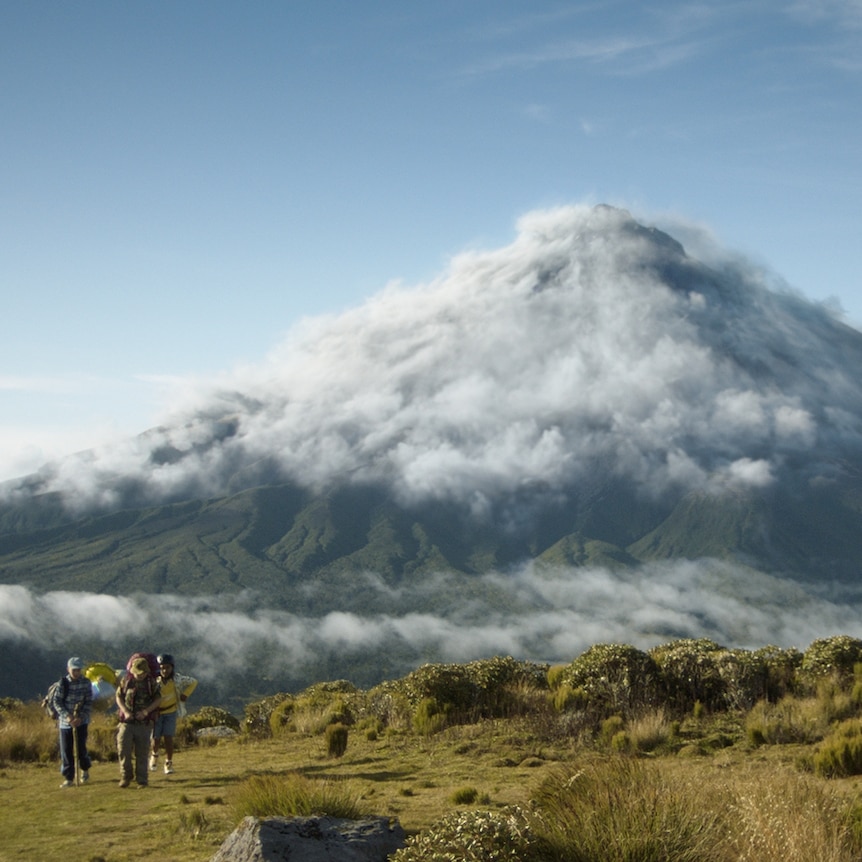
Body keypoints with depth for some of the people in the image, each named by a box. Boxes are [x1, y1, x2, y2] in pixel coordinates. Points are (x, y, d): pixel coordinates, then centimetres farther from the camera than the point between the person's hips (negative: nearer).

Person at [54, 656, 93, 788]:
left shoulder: (86, 683, -3)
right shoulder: (63, 683, -3)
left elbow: (89, 703, -4)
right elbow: (57, 702, -6)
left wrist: (80, 717, -17)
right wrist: (67, 716, -18)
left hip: (81, 721, -1)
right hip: (65, 722, 1)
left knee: (80, 748, -3)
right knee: (66, 751, 1)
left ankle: (85, 770, 26)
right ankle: (68, 779, 9)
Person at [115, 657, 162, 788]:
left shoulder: (152, 682, -1)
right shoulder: (126, 680, 2)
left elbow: (158, 699, 1)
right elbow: (119, 696, 7)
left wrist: (145, 711, -12)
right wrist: (125, 711, -8)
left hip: (144, 722, -1)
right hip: (127, 721, 1)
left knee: (142, 752, 0)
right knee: (123, 748, -9)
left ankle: (142, 780, 8)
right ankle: (125, 777, 6)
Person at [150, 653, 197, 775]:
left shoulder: (177, 679, -18)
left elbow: (193, 682, -1)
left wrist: (185, 694, -10)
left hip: (170, 711, 1)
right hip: (156, 712, -1)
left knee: (168, 737, -8)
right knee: (156, 738, 1)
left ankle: (169, 764, 8)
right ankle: (155, 755, 34)